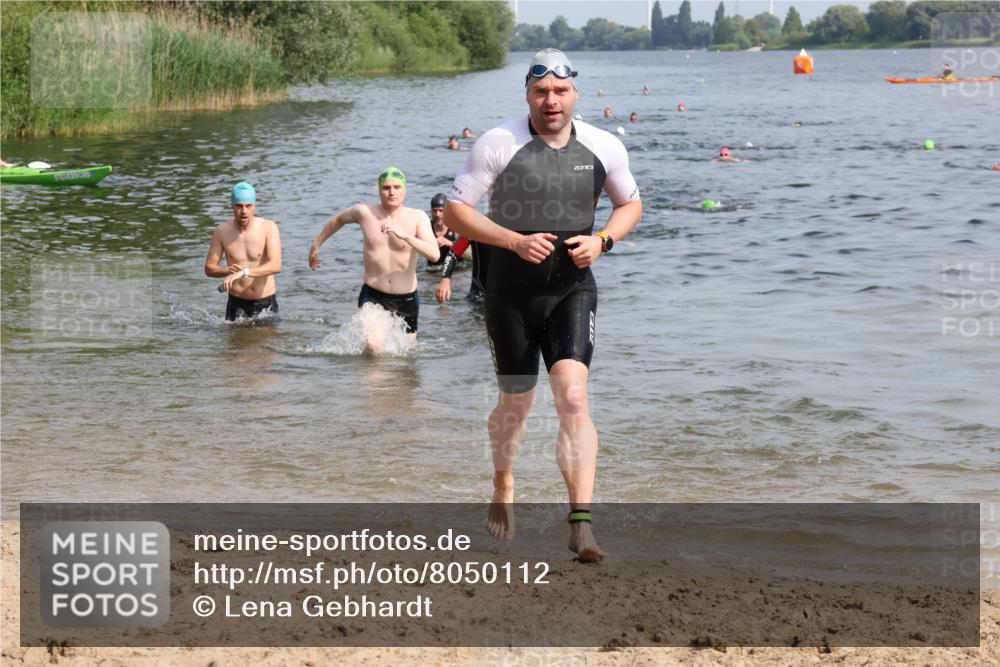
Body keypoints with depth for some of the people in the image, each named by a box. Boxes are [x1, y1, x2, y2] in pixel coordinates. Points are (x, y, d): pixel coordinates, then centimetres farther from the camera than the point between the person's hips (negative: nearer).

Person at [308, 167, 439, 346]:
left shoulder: (417, 218, -7)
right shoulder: (364, 212, -3)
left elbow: (434, 255, -21)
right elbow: (338, 220, 19)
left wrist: (404, 235, -33)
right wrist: (316, 245, 28)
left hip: (406, 299, 1)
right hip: (373, 296, -1)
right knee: (371, 346, -24)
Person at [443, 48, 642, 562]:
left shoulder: (603, 148, -1)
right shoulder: (498, 144, -9)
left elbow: (630, 203, 15)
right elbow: (455, 211, -7)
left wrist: (602, 240, -6)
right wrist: (515, 241, -19)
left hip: (573, 288, 0)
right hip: (511, 292, 0)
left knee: (572, 395, -18)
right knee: (516, 403, 12)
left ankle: (581, 522, -22)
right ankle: (503, 490, 42)